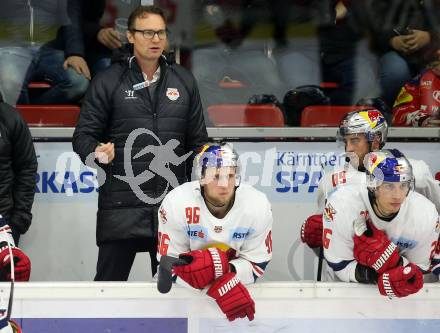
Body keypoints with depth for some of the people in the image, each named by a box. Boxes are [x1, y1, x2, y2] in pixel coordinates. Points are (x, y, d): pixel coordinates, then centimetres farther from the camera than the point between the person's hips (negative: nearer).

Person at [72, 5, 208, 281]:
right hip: (121, 204, -3)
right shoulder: (108, 81, 1)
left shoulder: (184, 81, 11)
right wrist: (97, 152, -22)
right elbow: (83, 136, 0)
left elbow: (198, 142, 14)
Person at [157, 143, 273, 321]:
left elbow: (256, 263, -10)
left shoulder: (258, 206, -20)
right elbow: (170, 262, -20)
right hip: (186, 290, -1)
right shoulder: (176, 204, -25)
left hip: (239, 284, 1)